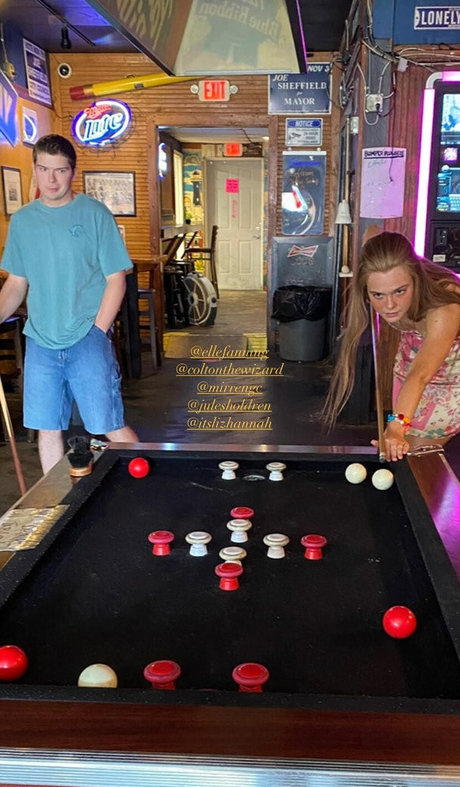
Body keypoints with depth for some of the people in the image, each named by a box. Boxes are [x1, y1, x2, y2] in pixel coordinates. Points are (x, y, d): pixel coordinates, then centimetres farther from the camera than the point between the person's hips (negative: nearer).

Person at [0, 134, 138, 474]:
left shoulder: (94, 213, -3)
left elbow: (116, 279, -4)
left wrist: (96, 332, -12)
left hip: (87, 342, -4)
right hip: (40, 343, 4)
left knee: (112, 427, -4)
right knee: (47, 428, 10)